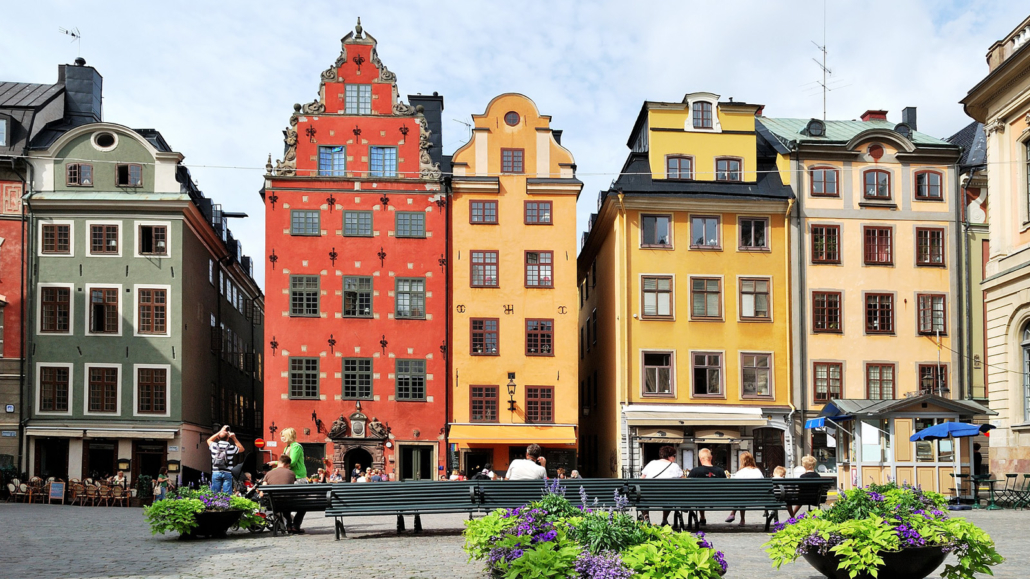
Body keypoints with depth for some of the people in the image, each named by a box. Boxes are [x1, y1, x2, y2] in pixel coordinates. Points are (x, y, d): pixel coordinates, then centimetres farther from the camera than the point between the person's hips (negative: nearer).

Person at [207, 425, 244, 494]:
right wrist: (234, 438, 13)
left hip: (216, 473, 1)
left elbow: (209, 440, 25)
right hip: (227, 473, -1)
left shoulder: (214, 446, 1)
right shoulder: (231, 448, -4)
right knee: (227, 495, -2)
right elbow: (241, 449, 18)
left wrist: (220, 432, 23)